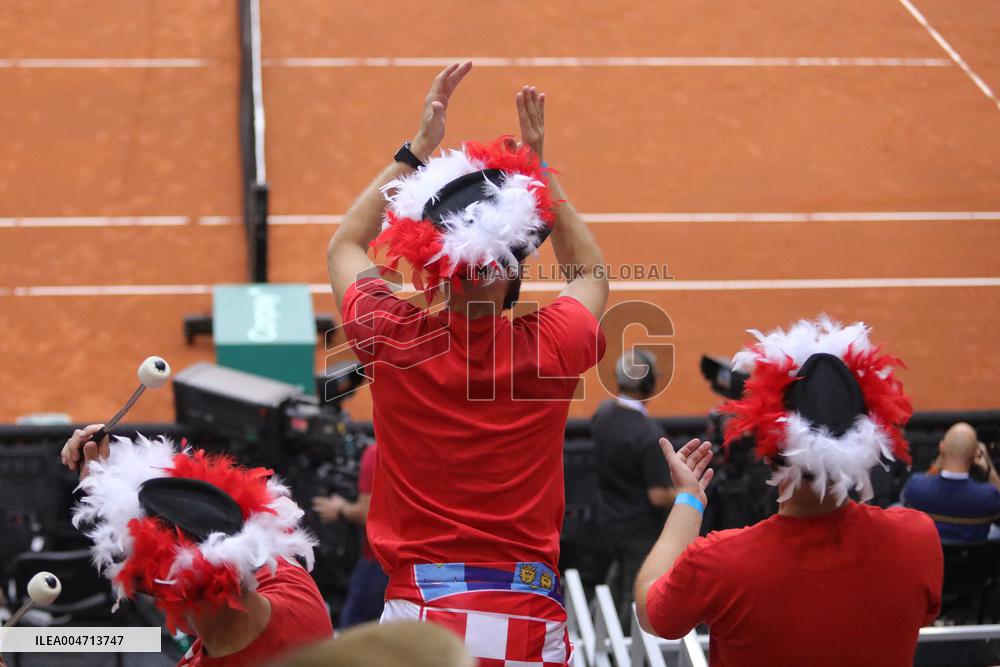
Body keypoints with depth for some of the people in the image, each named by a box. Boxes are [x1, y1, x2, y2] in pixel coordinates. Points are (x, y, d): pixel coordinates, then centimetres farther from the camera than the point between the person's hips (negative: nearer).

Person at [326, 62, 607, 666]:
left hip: (418, 614, 0)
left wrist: (418, 149, 18)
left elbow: (345, 246, 18)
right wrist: (539, 168, 18)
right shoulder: (550, 349, -6)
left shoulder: (393, 342, -6)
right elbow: (592, 274, 21)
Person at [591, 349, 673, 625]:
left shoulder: (602, 414, -6)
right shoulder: (649, 434, -28)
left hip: (608, 519, 7)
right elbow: (659, 497, -24)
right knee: (636, 602, 4)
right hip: (641, 530, -7)